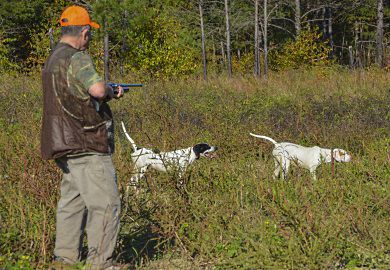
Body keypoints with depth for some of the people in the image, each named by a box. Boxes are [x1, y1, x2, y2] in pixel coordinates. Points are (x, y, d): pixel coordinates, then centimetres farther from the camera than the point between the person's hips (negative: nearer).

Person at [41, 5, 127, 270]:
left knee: (72, 202, 15)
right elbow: (97, 89, -31)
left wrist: (108, 93, 22)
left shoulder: (52, 60, 17)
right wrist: (110, 91, -9)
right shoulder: (76, 58, -15)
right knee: (105, 204, -7)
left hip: (66, 145, 10)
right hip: (86, 147, -10)